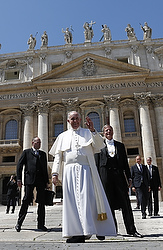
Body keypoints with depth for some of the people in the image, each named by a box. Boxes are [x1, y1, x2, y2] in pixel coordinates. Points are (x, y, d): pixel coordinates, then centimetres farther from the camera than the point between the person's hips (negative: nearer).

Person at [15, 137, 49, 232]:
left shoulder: (43, 154, 21)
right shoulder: (26, 152, 12)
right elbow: (19, 165, 6)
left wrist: (47, 181, 12)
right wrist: (19, 179, -4)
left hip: (41, 180, 3)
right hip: (30, 179, -3)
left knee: (42, 202, 2)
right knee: (26, 200, -6)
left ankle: (41, 224, 11)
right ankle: (19, 223, 8)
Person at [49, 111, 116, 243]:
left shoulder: (88, 133, 13)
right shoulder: (63, 136, 18)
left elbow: (100, 145, -2)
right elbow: (58, 156, 13)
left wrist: (93, 130, -15)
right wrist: (55, 173, 3)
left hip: (85, 169, -2)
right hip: (70, 171, 2)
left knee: (86, 198, -6)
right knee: (72, 200, 0)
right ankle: (77, 232, 7)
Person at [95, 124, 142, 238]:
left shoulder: (120, 145, 17)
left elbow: (125, 162, 14)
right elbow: (97, 163, 5)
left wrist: (129, 177, 8)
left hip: (119, 174, 2)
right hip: (105, 175, -1)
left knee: (125, 202, 0)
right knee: (109, 202, 3)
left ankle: (131, 229, 7)